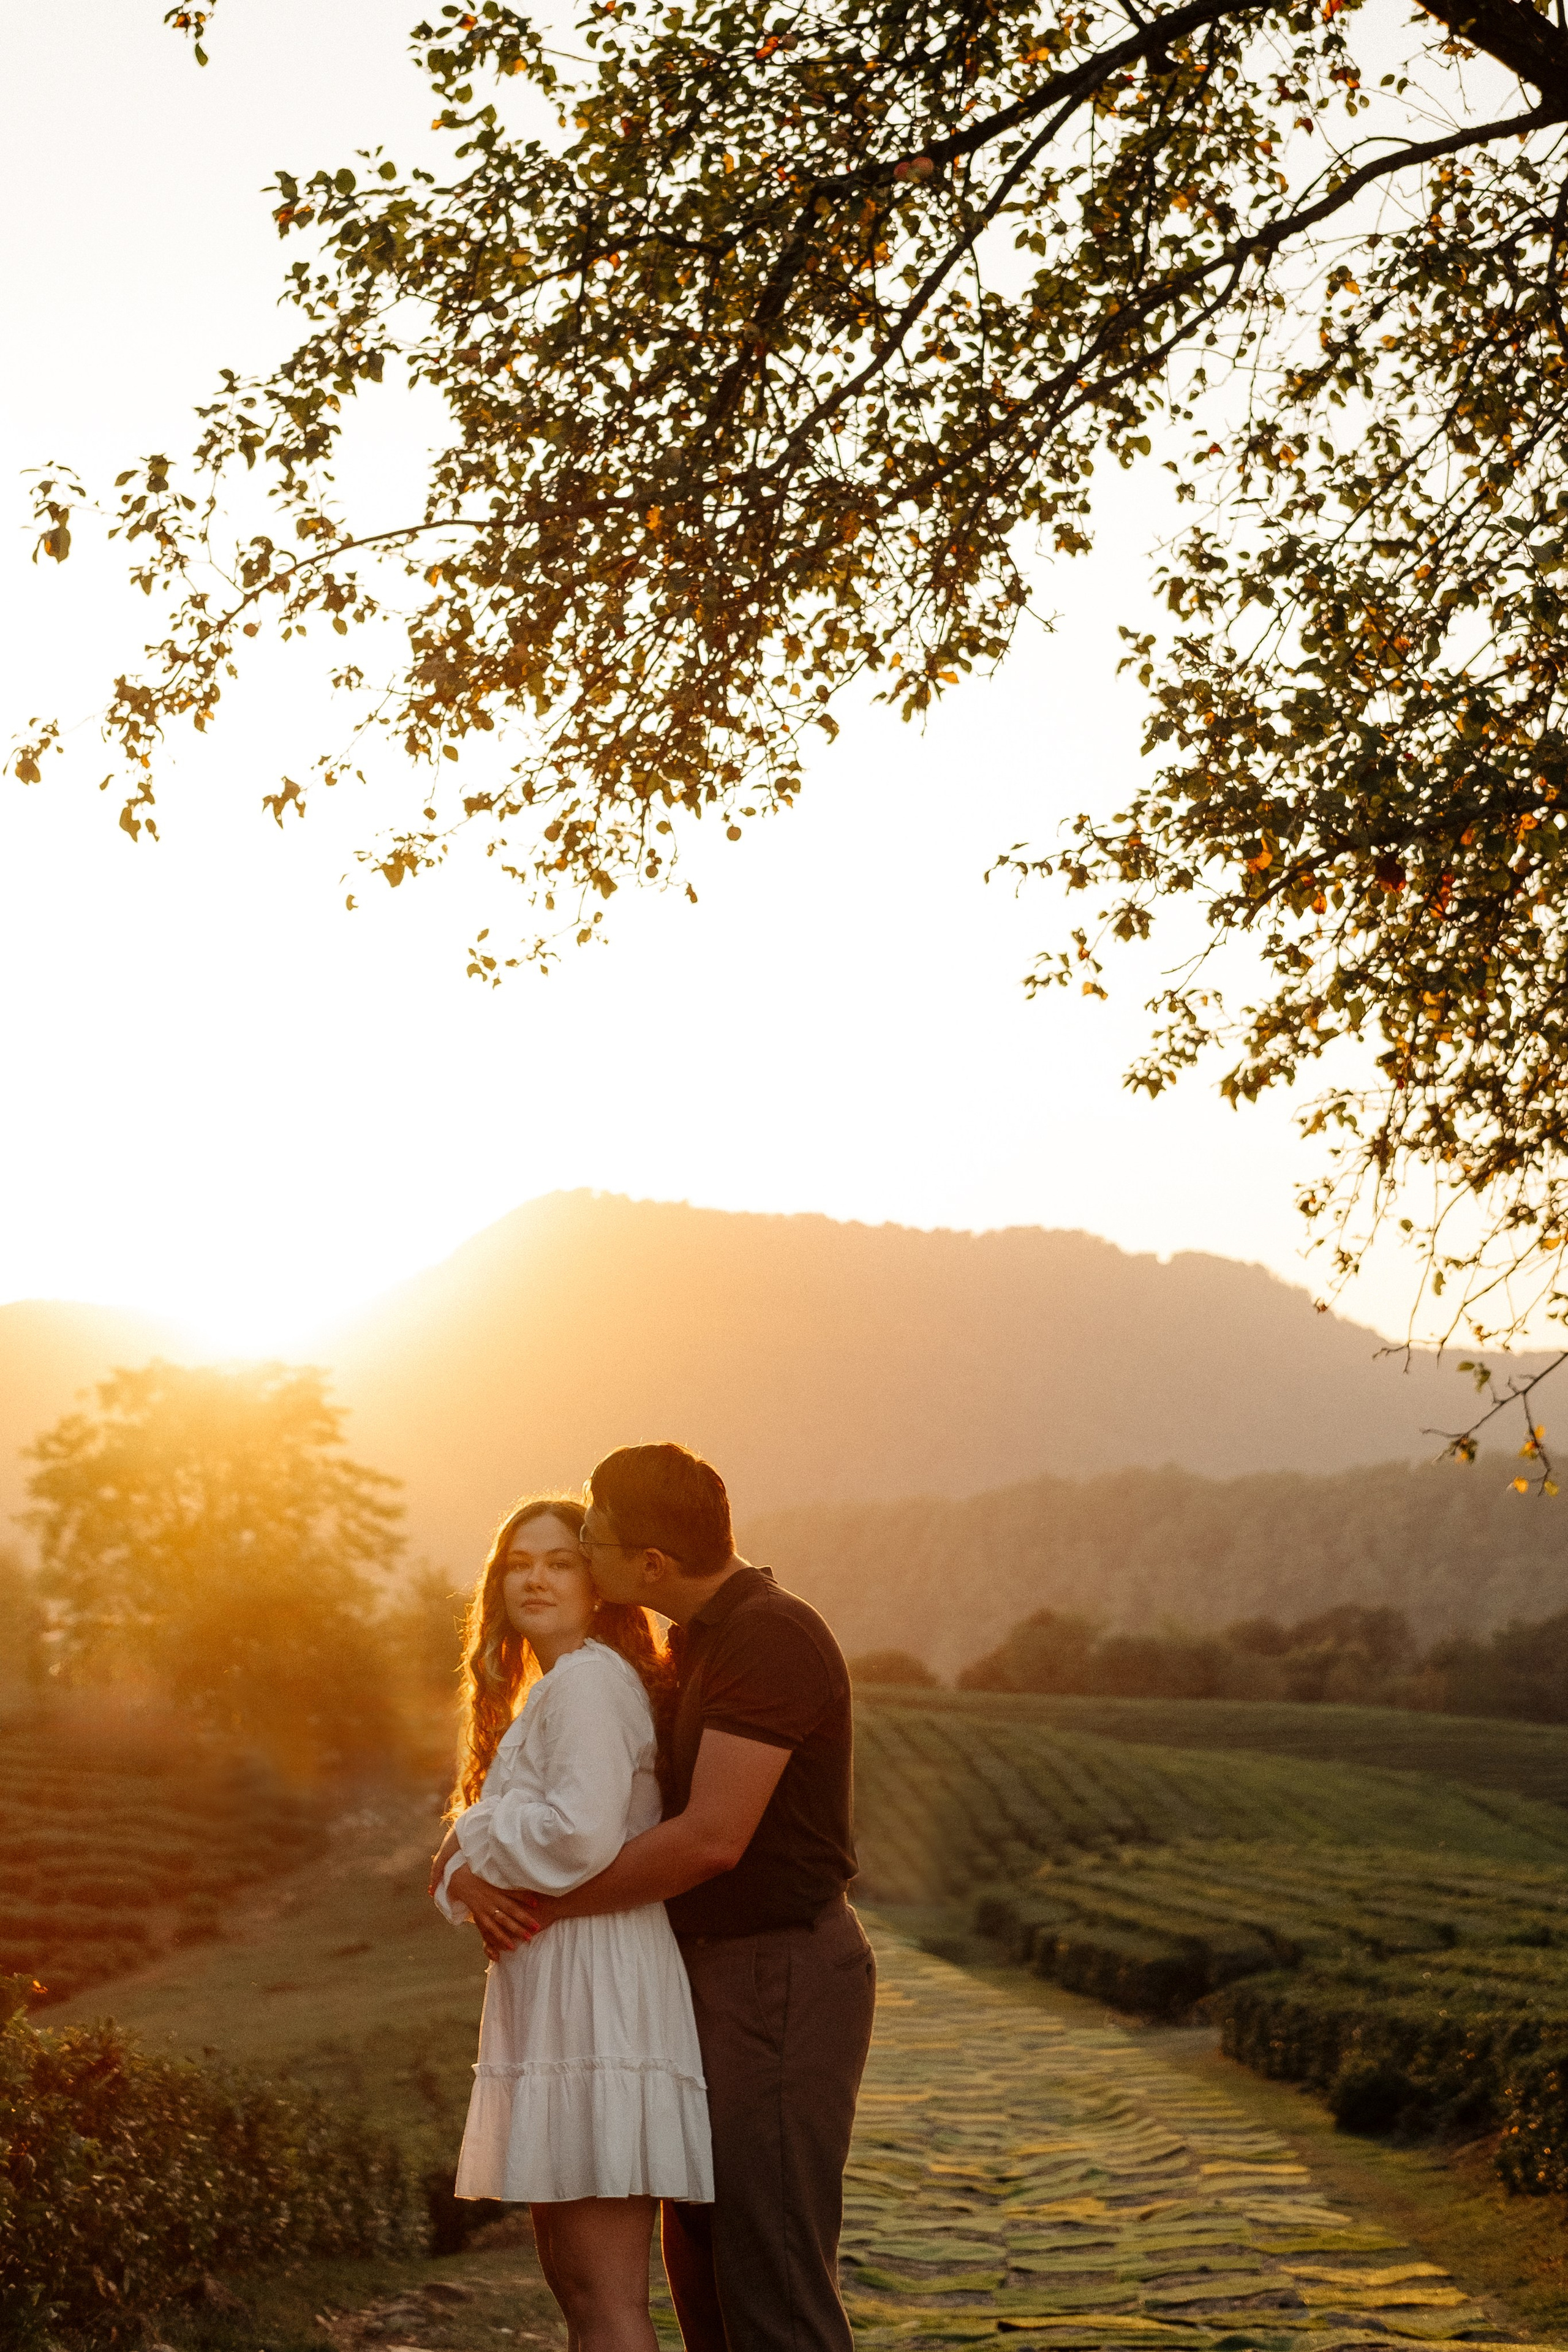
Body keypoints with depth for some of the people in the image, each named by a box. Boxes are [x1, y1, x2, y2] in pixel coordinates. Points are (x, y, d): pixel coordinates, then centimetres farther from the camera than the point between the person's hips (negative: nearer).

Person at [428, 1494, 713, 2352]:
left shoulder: (588, 1679, -9)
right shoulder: (548, 1692, 23)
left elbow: (582, 1834, -23)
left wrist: (473, 1845, -6)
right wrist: (478, 1878, 2)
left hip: (595, 1991, -11)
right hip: (552, 1991, 11)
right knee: (569, 2276, 16)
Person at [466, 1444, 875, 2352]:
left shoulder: (773, 1638, -21)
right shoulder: (703, 1639, 11)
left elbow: (711, 1838, -26)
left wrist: (556, 1903, -14)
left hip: (781, 1987, -10)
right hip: (731, 1978, 10)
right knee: (705, 2262, 16)